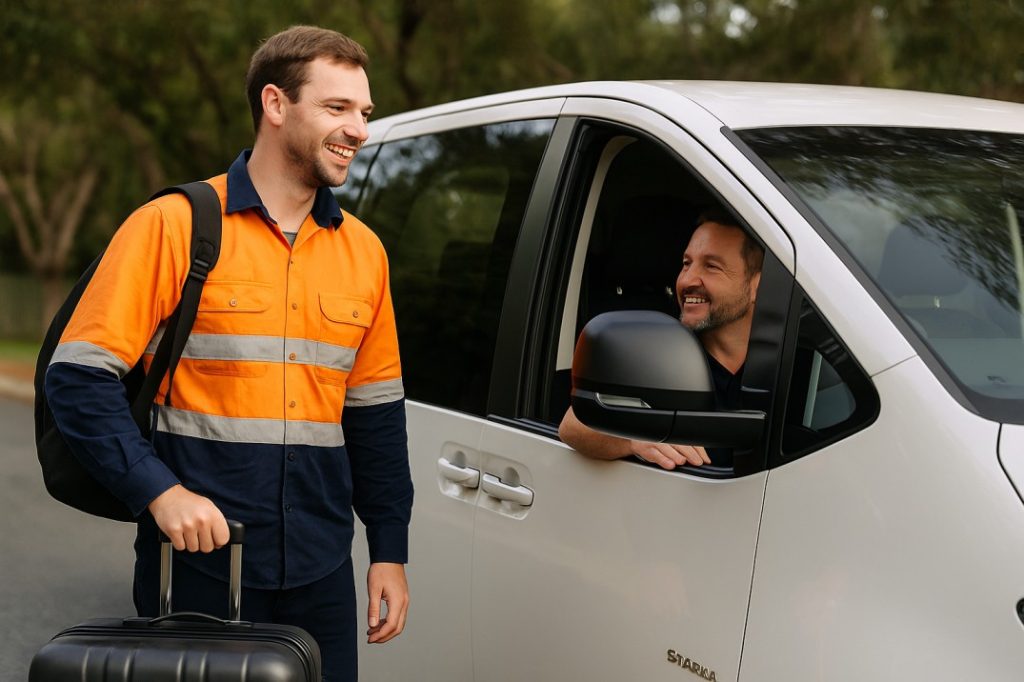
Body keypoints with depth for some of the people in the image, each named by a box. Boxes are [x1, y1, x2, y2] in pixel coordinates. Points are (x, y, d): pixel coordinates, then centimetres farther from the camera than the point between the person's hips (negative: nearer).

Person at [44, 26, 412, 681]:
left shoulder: (363, 250, 11)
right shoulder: (173, 226, -5)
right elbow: (79, 376, -8)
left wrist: (390, 552, 12)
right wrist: (158, 491, -19)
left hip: (321, 575, 5)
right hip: (199, 568, -4)